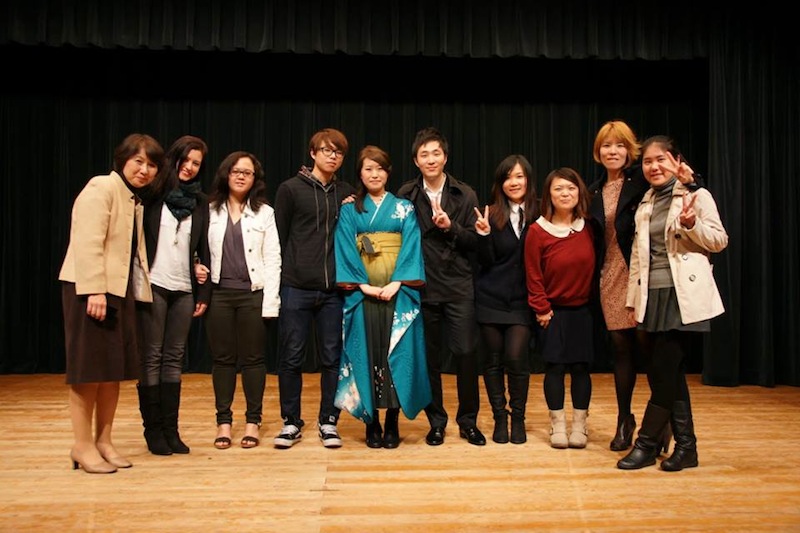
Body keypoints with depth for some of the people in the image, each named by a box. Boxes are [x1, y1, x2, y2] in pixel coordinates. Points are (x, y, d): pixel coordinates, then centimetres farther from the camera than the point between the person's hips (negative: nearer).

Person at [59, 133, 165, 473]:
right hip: (92, 289, -9)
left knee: (115, 369, 10)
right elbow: (88, 242, -18)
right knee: (90, 369, -3)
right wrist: (94, 290, -24)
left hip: (120, 290, 9)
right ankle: (83, 446, 7)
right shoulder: (101, 187, -7)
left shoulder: (135, 200, 19)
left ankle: (104, 441, 19)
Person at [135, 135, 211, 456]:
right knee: (151, 357, 1)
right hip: (153, 285, -3)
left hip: (184, 289, 4)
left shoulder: (200, 202, 12)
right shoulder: (154, 193, 0)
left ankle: (170, 429, 12)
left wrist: (204, 291, 7)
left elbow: (203, 249, 11)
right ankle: (153, 429, 8)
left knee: (174, 358, 7)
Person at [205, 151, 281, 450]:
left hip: (253, 293, -1)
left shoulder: (264, 212, 4)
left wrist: (270, 301, -8)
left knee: (253, 357, 3)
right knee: (222, 358, 5)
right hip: (219, 293, 1)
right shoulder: (210, 211, 6)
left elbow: (272, 258, 0)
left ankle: (252, 421, 13)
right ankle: (224, 421, 14)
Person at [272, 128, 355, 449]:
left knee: (333, 357, 6)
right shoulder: (291, 189, 3)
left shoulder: (348, 194, 12)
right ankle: (291, 422, 16)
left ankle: (328, 421, 18)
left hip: (334, 289, 2)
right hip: (296, 288, -2)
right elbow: (279, 237, 4)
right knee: (291, 357, 3)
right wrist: (285, 276, 2)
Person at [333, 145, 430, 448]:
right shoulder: (349, 210, 10)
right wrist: (362, 285, -11)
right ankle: (371, 423, 9)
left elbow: (411, 247, 0)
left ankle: (392, 423, 7)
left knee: (396, 353, -2)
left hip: (398, 290, 0)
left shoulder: (404, 209, 10)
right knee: (366, 352, 0)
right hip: (362, 291, 0)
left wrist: (397, 282, -13)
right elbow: (345, 250, 1)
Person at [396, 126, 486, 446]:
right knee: (429, 357, 7)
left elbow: (475, 241, 2)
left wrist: (451, 226, -13)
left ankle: (468, 421, 15)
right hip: (422, 286, 0)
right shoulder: (406, 195, 4)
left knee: (466, 353, -2)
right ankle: (436, 422, 22)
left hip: (458, 287, 0)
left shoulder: (465, 195, 4)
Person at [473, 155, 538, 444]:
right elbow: (486, 263, -4)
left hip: (521, 300, -1)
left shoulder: (539, 214, -2)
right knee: (493, 360, 6)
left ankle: (518, 418, 11)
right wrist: (484, 235, -18)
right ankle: (499, 418, 22)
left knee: (516, 358, -9)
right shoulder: (491, 215, -2)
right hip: (491, 298, 1)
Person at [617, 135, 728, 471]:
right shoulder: (644, 205, 16)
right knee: (669, 373, 6)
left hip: (683, 296, -6)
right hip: (652, 297, 6)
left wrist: (691, 223, -20)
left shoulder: (697, 196, 1)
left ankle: (646, 443, 5)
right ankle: (686, 447, 15)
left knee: (664, 373, -6)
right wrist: (633, 299, 12)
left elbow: (719, 241, -2)